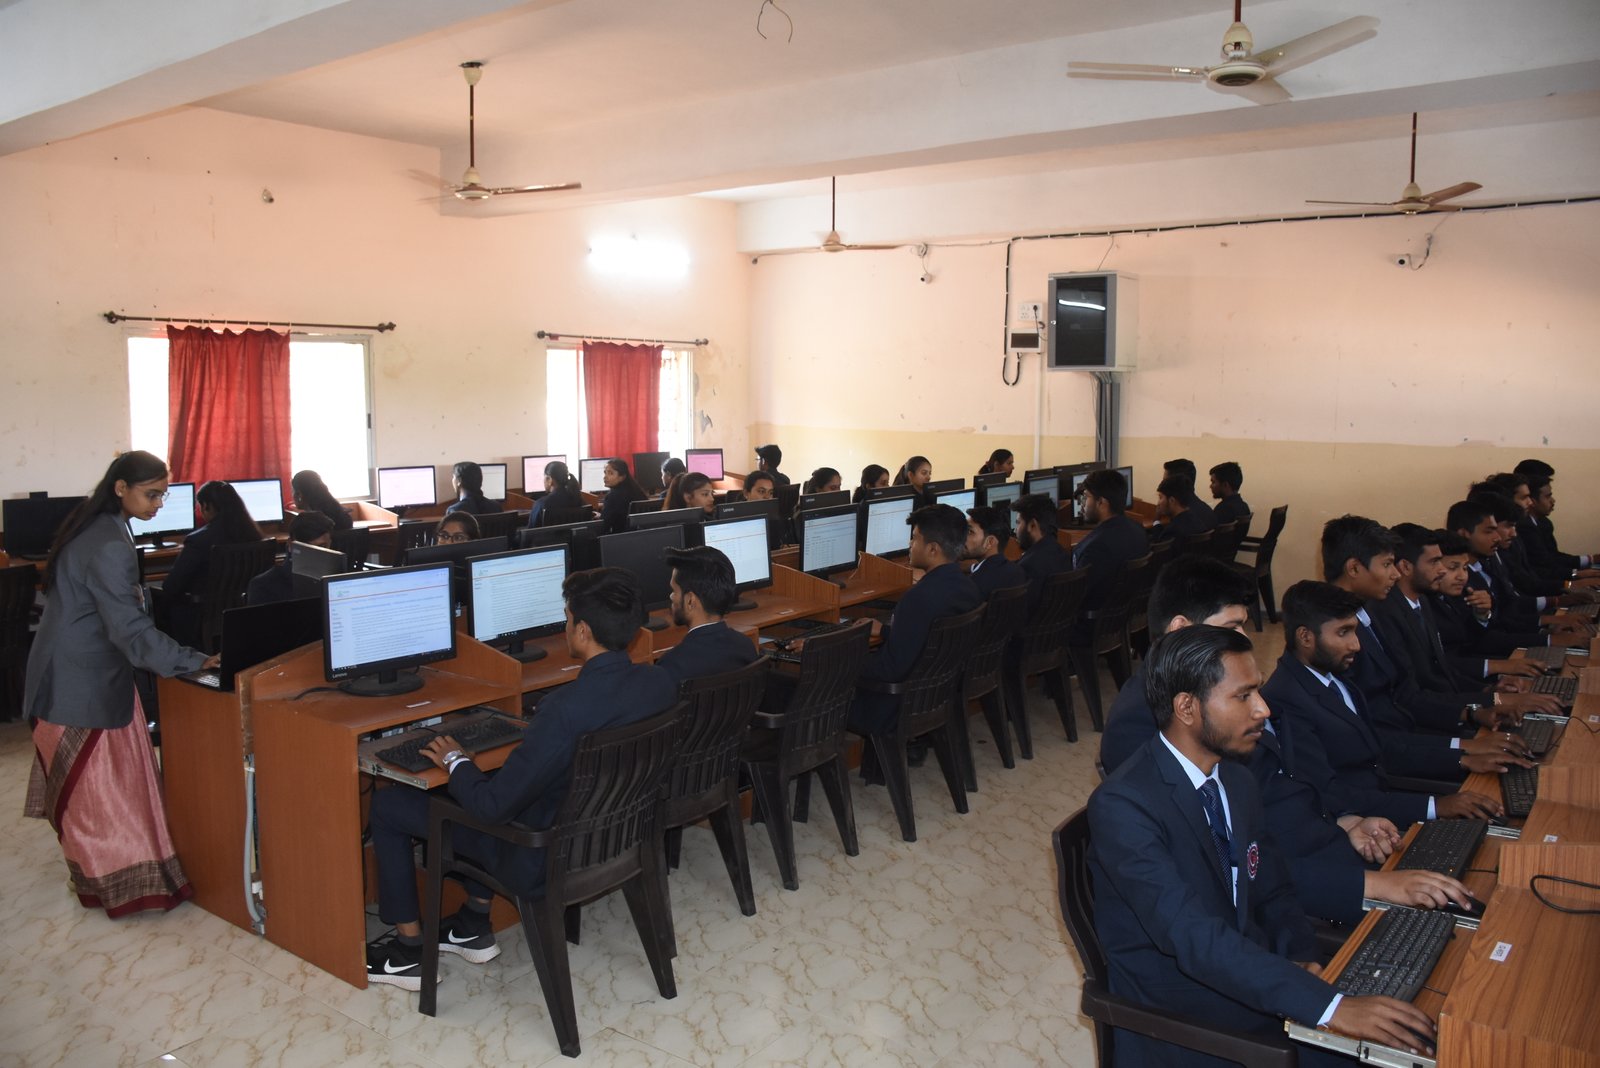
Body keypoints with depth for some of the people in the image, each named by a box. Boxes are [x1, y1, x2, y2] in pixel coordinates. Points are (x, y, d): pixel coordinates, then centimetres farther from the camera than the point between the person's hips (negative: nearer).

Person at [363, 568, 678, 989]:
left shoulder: (567, 707, -34)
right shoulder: (660, 682, -12)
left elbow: (493, 804, -26)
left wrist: (454, 760, -8)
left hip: (546, 858, -7)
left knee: (388, 804, 8)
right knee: (491, 775, 31)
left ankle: (408, 953, 23)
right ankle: (475, 927, 36)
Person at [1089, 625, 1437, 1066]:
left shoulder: (1238, 782, 4)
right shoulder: (1122, 806, -22)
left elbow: (1273, 893, 12)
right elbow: (1194, 936, -30)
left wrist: (1302, 960, -8)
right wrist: (1329, 1006, -34)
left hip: (1248, 976, 7)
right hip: (1177, 1011, -7)